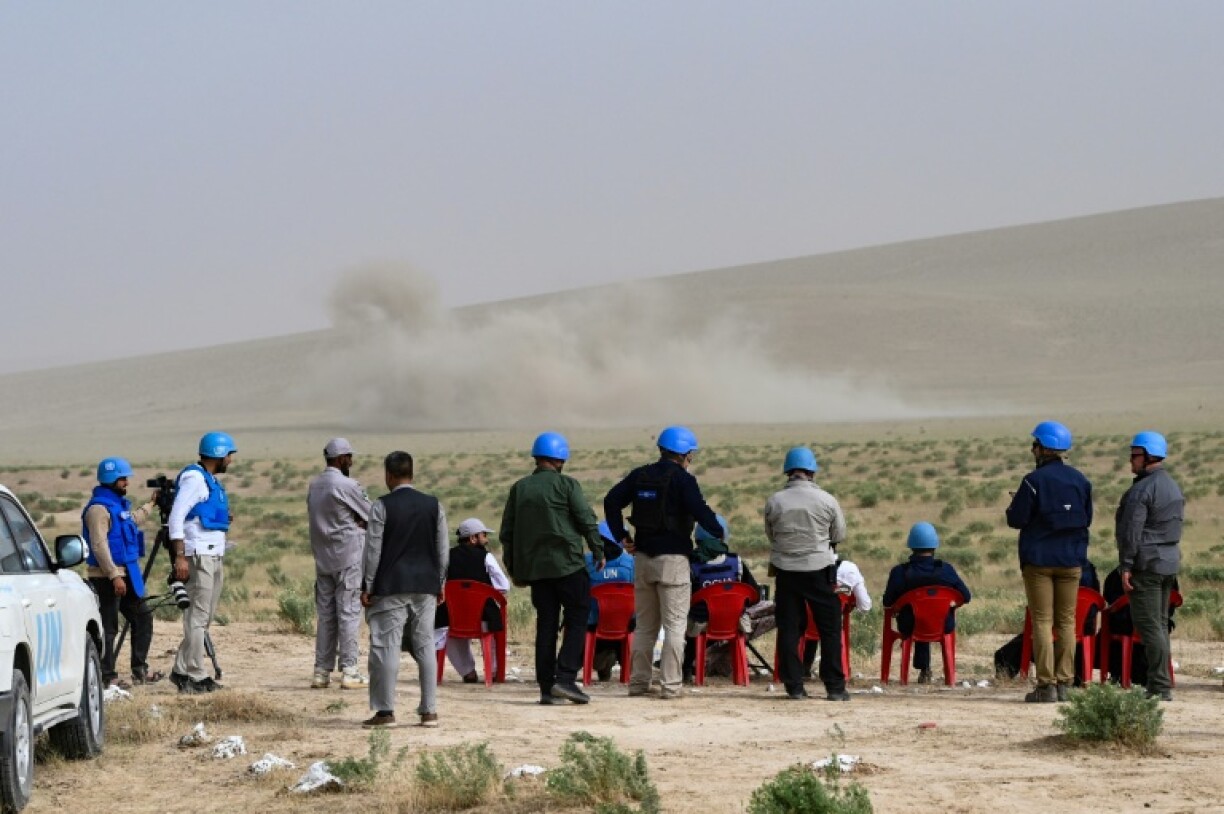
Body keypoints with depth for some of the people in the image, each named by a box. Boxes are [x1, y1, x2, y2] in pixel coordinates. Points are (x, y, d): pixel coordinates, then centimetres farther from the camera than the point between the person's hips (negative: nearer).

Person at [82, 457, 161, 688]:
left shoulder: (119, 503, 16)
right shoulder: (98, 508, -16)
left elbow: (131, 521, 39)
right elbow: (99, 545, -23)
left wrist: (150, 505, 46)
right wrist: (114, 576, -26)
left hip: (126, 574, 10)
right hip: (106, 576, -10)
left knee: (142, 617, 14)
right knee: (108, 626, -5)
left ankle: (140, 669, 20)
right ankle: (107, 677, -1)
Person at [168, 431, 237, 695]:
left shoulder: (211, 481, 18)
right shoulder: (194, 478, -11)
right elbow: (176, 517, -18)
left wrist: (224, 518, 11)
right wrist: (179, 556, -24)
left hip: (215, 556, 10)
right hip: (199, 556, -10)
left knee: (206, 617, 11)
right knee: (197, 616, -8)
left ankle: (182, 671, 15)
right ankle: (194, 676, -7)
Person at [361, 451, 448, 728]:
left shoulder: (382, 506, -7)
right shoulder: (434, 506, 5)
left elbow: (373, 549, -7)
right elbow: (443, 549, 9)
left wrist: (366, 587, -1)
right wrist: (440, 584, 17)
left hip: (390, 587, -4)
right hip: (425, 586, 4)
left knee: (386, 646, -1)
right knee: (425, 644, 8)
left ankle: (385, 711, -3)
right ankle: (429, 711, 7)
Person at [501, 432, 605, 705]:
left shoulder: (519, 488, 10)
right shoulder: (566, 485, -5)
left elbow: (507, 531, 13)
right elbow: (587, 521, -6)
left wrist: (513, 568, 21)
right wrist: (598, 551, 7)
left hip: (534, 567, 5)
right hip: (567, 565, -5)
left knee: (546, 624, 8)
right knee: (577, 620, 1)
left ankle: (546, 686, 5)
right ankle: (565, 678, -12)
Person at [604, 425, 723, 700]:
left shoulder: (640, 476, 9)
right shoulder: (682, 479, -9)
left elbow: (611, 501, 8)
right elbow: (700, 510, -19)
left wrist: (621, 536, 9)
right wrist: (718, 532, -3)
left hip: (642, 556, 6)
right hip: (672, 558, -6)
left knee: (645, 625, 13)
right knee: (674, 624, -2)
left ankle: (638, 682, 12)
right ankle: (671, 685, -6)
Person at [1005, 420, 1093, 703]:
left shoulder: (1034, 481, -12)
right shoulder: (1080, 480, 5)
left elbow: (1017, 520, -12)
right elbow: (1087, 518, 11)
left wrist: (1014, 504, 9)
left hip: (1039, 560, -4)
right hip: (1071, 560, 5)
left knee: (1042, 621, -2)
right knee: (1067, 621, 8)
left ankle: (1046, 685, -6)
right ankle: (1064, 682, 5)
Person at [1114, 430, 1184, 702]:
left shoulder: (1141, 490, -15)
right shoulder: (1173, 486, 16)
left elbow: (1131, 531, -19)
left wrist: (1126, 566, -17)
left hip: (1146, 564, -9)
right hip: (1170, 562, 9)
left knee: (1148, 625, -8)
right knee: (1160, 624, 13)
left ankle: (1161, 687, -12)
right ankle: (1161, 684, 14)